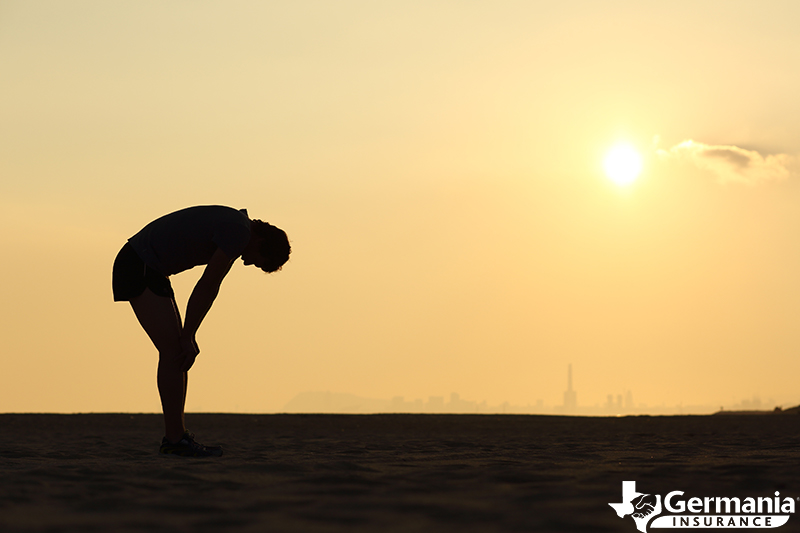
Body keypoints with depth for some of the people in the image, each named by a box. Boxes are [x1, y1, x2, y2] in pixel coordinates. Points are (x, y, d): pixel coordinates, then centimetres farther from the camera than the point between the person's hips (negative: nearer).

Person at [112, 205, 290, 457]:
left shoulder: (231, 228, 15)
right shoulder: (239, 231, -17)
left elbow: (210, 289, 15)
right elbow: (205, 288, -16)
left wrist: (189, 337, 9)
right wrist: (188, 337, -9)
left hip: (148, 271, 10)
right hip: (139, 268, -10)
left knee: (177, 350, 9)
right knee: (172, 349, -12)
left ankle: (175, 436, 11)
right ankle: (175, 438, -10)